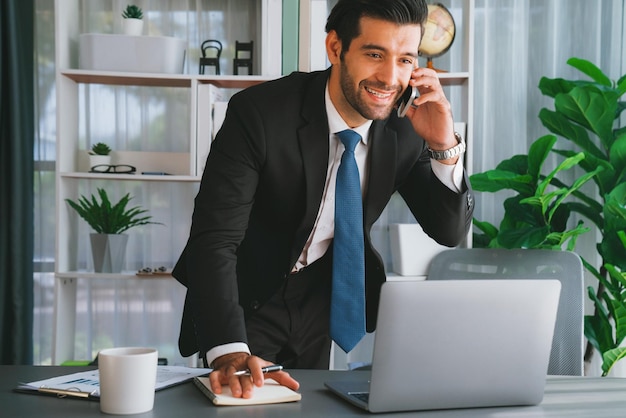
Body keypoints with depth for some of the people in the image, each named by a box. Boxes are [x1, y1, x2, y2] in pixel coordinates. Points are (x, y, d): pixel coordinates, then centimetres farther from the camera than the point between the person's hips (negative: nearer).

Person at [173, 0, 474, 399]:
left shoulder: (406, 126, -14)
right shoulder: (259, 112, -27)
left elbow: (451, 231, -9)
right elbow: (214, 239, -32)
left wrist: (444, 146, -27)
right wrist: (229, 351, -45)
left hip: (321, 300, 4)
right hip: (247, 301, -4)